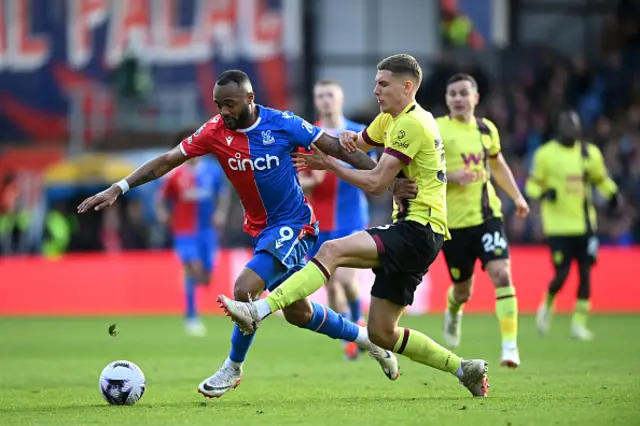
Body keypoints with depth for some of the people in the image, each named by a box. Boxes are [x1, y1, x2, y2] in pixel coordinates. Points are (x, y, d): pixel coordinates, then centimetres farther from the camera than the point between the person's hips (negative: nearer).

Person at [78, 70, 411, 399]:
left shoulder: (282, 124, -16)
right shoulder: (215, 132, -7)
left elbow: (336, 148, -12)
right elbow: (167, 161, -5)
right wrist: (118, 188, -11)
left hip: (293, 224, -6)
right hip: (259, 228, 6)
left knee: (245, 289, -22)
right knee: (297, 313, 14)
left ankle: (233, 369, -1)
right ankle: (365, 337, 37)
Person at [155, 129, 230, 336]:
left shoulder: (213, 170, 1)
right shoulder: (174, 175, -6)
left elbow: (224, 193, 12)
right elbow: (161, 199, 3)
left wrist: (221, 213, -3)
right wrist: (163, 214, -16)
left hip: (207, 230, 3)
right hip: (184, 231, -3)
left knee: (205, 277, 5)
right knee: (194, 270, -20)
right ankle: (191, 318, -15)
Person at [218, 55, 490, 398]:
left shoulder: (412, 124, -12)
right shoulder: (391, 119, 18)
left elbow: (375, 183, -16)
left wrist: (330, 166, -6)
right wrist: (349, 138, 1)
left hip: (419, 230, -10)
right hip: (413, 233, 10)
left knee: (332, 250, -26)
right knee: (381, 332, 9)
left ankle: (259, 311, -39)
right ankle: (464, 369, 18)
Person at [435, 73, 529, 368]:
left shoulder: (487, 129, 8)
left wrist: (517, 197, 21)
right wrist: (451, 176, -24)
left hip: (487, 215, 2)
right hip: (453, 222, -2)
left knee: (501, 274, -18)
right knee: (463, 290, 9)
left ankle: (510, 346, -17)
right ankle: (453, 311, 48)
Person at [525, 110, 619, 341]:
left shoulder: (590, 153, 7)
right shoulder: (545, 154, -3)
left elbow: (601, 178, 21)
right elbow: (532, 184, 2)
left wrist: (612, 193, 1)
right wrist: (543, 193, -19)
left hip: (584, 224, 4)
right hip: (558, 225, -4)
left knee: (585, 273, -1)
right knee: (562, 273, -8)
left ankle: (579, 324, 7)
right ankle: (547, 306, 22)